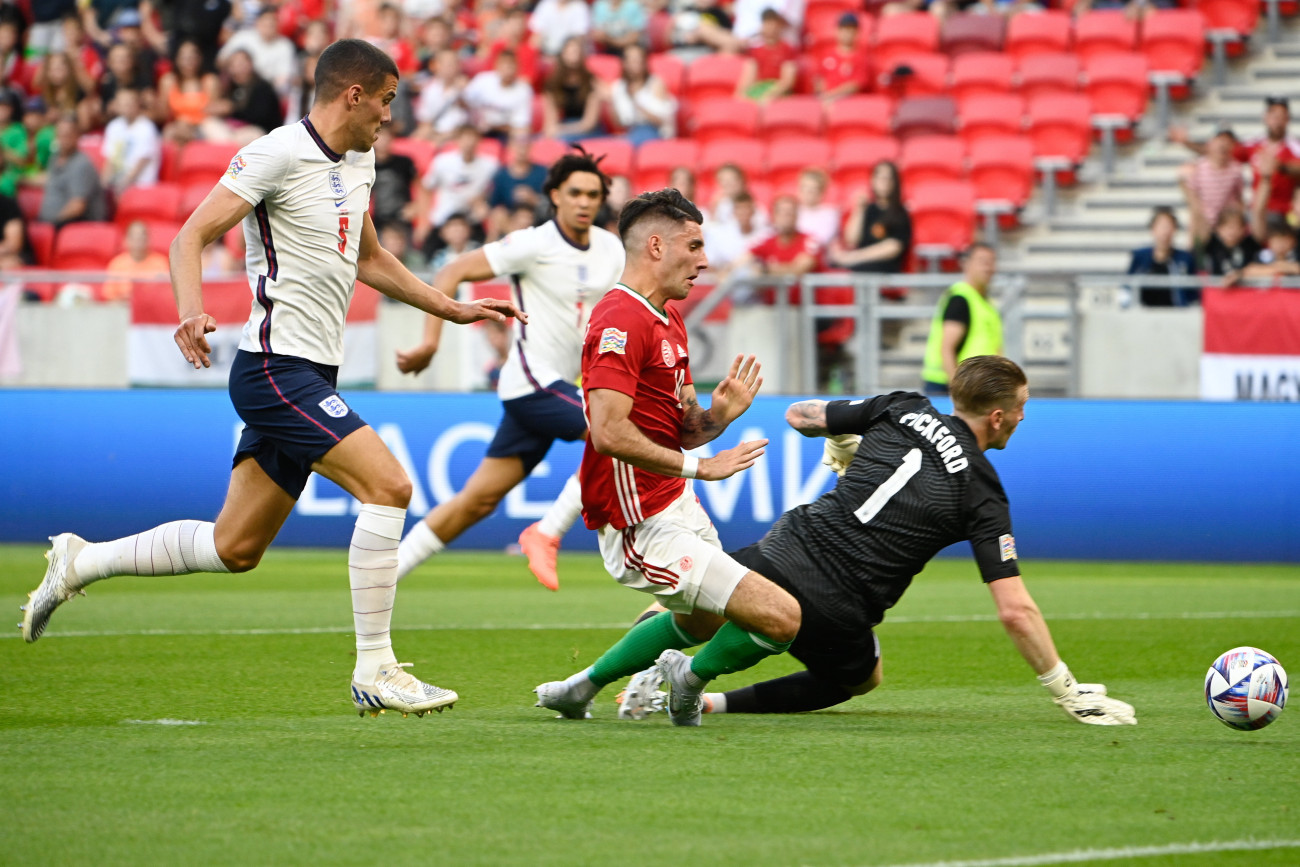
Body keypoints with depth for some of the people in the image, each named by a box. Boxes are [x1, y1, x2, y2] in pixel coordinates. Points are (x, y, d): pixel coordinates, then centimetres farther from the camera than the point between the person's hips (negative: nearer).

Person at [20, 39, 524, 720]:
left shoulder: (358, 164, 16)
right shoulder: (277, 154, -12)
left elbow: (368, 260, 31)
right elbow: (191, 237, -15)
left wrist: (454, 309, 30)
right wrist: (192, 311, -33)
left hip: (308, 376, 10)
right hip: (276, 365, -10)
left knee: (235, 548, 10)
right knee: (387, 484, -19)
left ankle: (79, 563, 26)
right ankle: (374, 671, -14)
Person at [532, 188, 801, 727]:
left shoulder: (669, 317, 13)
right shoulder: (622, 322, -20)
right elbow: (609, 431, -30)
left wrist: (718, 416, -8)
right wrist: (696, 467, -23)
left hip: (678, 508, 11)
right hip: (644, 530, -11)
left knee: (704, 621, 36)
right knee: (781, 619, -16)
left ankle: (581, 687, 40)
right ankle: (691, 678, 11)